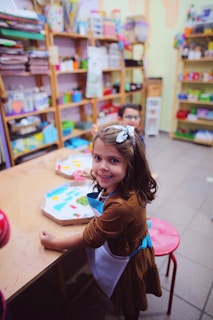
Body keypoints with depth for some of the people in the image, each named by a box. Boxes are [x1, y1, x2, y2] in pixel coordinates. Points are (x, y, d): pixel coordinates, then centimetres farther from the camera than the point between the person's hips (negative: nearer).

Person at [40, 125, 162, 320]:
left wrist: (54, 243, -16)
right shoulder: (122, 185, -19)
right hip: (133, 248, 7)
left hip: (127, 261, -7)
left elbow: (90, 239, -29)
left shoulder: (121, 206, -44)